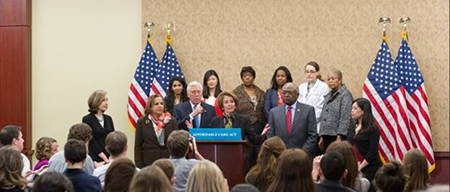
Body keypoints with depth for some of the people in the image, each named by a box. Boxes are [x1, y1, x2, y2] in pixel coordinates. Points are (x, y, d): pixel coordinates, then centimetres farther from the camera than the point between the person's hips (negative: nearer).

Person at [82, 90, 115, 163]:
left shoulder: (108, 119, 14)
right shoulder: (87, 119, -2)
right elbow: (91, 141, -8)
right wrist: (104, 157, -15)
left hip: (109, 158, 4)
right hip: (95, 159, -4)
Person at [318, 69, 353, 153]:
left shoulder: (345, 94, -7)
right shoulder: (329, 95, 18)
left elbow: (345, 118, -14)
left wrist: (339, 137, -19)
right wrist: (321, 137, 16)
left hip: (337, 136, -7)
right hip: (327, 136, 7)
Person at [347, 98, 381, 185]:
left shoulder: (372, 129, -6)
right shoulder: (352, 129, 14)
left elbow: (372, 152, -13)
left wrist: (360, 168, -16)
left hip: (370, 169, -6)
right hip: (354, 168, 6)